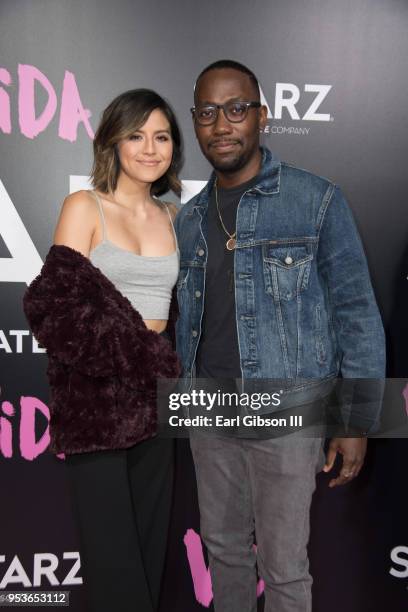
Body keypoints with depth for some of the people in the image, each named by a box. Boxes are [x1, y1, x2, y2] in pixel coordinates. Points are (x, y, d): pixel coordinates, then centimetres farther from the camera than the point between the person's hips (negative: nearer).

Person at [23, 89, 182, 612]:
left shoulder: (171, 216, 12)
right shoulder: (84, 207, -2)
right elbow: (61, 303, -10)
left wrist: (172, 369, 5)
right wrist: (133, 354, -11)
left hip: (154, 388, 5)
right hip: (96, 392, -4)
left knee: (151, 533, 13)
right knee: (111, 539, 2)